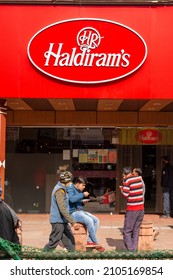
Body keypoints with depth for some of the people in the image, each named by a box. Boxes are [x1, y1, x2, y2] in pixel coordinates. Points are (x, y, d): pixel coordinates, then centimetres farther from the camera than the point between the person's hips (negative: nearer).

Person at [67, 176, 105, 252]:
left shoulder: (79, 191, 17)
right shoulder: (70, 189, -10)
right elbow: (72, 199, -30)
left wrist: (82, 202, 8)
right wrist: (83, 195, -23)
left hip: (80, 211, 10)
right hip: (73, 212, -10)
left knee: (96, 220, -2)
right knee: (89, 221, -27)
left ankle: (89, 240, -6)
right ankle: (96, 243, -17)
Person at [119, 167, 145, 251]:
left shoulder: (126, 180, -9)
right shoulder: (139, 178, 7)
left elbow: (125, 195, -11)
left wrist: (121, 189, 6)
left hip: (132, 209, -6)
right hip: (141, 208, 6)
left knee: (127, 231, 2)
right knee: (136, 230, 13)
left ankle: (130, 249, -3)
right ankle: (135, 249, 13)